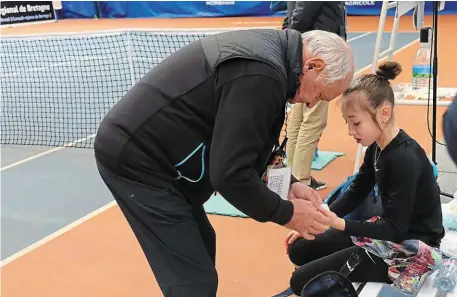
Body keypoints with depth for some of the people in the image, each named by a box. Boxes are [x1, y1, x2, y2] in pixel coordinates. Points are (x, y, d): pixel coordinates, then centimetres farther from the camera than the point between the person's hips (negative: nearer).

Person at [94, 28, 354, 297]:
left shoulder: (266, 51, 8)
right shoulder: (260, 75, -24)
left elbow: (241, 147, 17)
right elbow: (230, 173, -25)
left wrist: (288, 185, 9)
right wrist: (286, 213, -11)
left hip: (140, 148, 11)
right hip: (135, 159, -11)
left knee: (202, 246, 22)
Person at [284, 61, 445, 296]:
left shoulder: (405, 158, -27)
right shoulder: (377, 146, 1)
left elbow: (396, 229, -25)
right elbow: (355, 193, 11)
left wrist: (340, 223, -30)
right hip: (387, 230, 9)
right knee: (299, 250, 11)